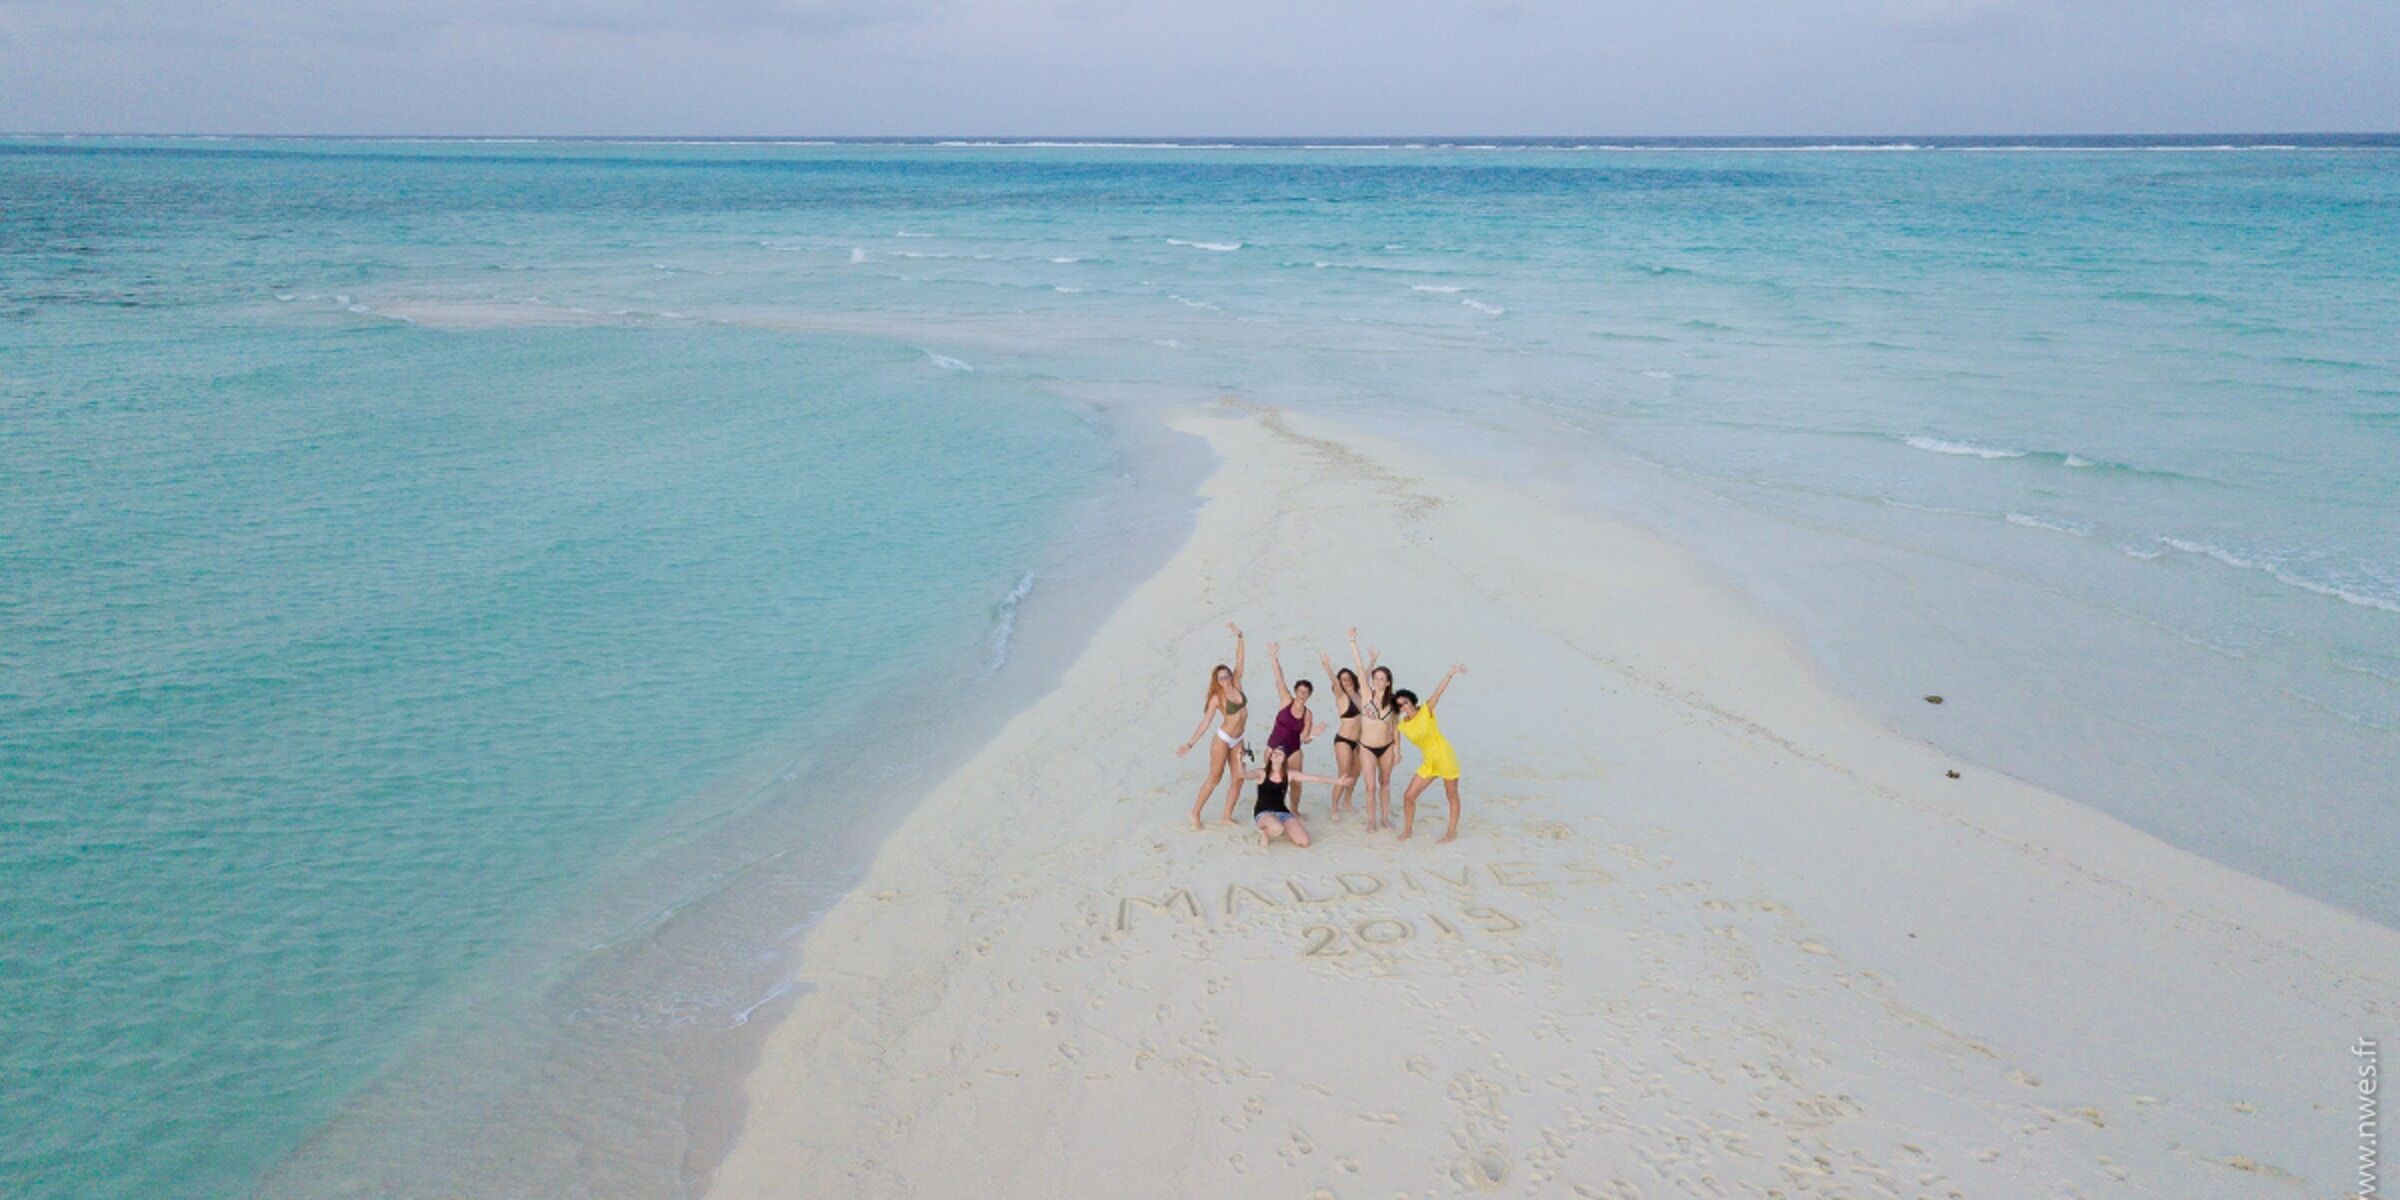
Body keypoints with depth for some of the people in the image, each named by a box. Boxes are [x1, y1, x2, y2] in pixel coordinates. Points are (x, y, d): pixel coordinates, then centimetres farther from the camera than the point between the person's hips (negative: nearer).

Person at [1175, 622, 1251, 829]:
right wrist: (1190, 744, -17)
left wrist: (1238, 637, -11)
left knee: (1239, 779, 3)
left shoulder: (1236, 685, -1)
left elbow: (1239, 659, -3)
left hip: (1237, 741, 6)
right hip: (1222, 740, -6)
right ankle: (1195, 812, 14)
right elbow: (1205, 723, -13)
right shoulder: (1217, 698, -13)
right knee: (1214, 778, 0)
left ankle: (1227, 816, 13)